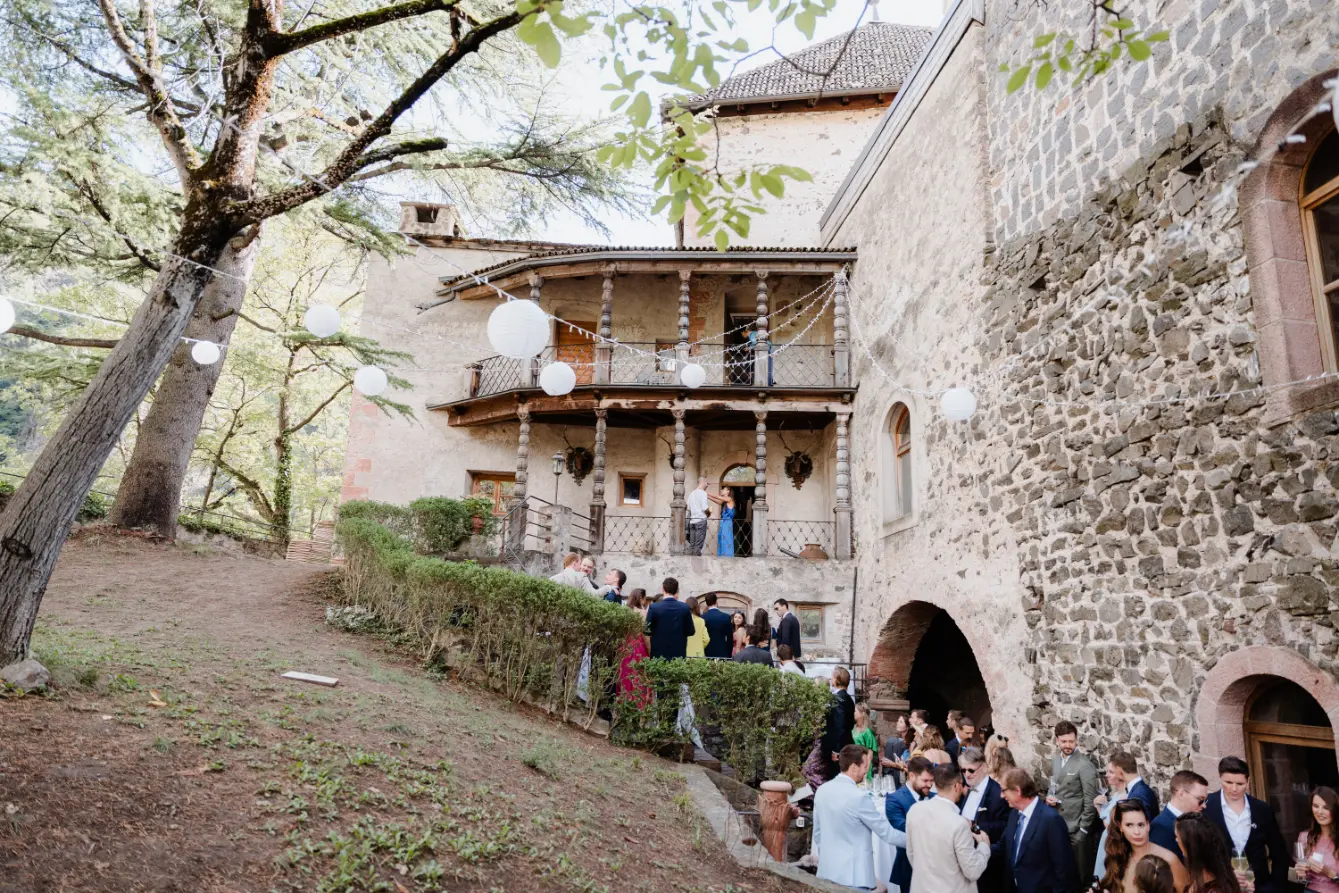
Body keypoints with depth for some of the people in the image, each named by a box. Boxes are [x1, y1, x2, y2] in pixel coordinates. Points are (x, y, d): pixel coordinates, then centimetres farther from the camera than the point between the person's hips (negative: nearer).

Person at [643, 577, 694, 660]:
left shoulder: (654, 608, -7)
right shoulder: (684, 608, -3)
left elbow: (647, 633, -3)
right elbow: (691, 631, 4)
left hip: (659, 654, -1)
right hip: (679, 654, 2)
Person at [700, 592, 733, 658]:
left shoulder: (703, 617, -5)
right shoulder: (726, 617, -2)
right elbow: (730, 638, 1)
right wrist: (729, 654, 10)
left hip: (707, 653, -1)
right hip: (722, 653, 1)